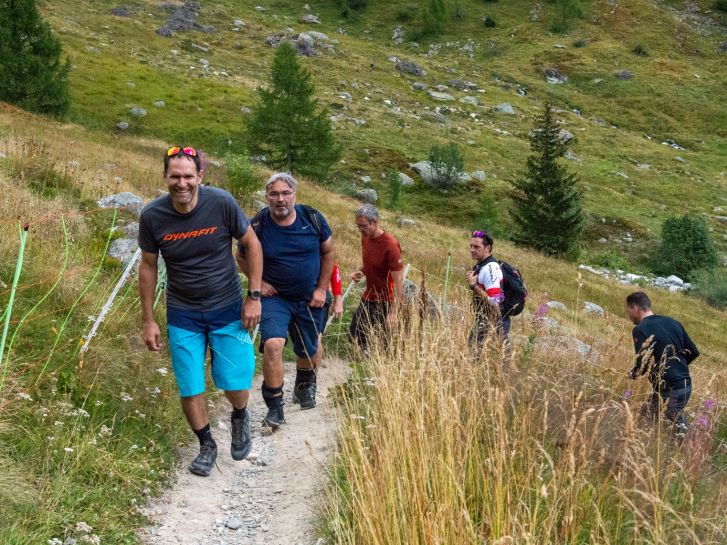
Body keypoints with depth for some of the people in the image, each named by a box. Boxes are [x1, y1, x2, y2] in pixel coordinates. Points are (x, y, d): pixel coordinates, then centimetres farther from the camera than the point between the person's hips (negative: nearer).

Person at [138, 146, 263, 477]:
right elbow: (148, 267, 0)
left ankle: (240, 417, 36)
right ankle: (206, 445, 30)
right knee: (190, 390, 4)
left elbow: (252, 244, -5)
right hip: (183, 315, 1)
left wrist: (254, 296, -7)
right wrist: (148, 320, 2)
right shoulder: (152, 216, -14)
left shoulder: (221, 203, -18)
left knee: (236, 386, 0)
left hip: (228, 310, -1)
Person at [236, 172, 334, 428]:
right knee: (272, 345, -23)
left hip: (310, 299, 2)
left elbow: (328, 252, 3)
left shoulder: (312, 218, -10)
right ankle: (274, 408, -10)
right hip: (275, 297, -2)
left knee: (308, 352, 14)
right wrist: (258, 282, -8)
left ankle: (304, 387, 48)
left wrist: (322, 288, 0)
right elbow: (242, 258, 4)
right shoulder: (257, 225, -14)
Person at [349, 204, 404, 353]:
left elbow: (398, 281, -21)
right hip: (368, 298, 8)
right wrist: (360, 271, -4)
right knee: (354, 335, 12)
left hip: (385, 303, -8)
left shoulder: (390, 245, -23)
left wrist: (393, 312, -25)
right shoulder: (365, 238, 1)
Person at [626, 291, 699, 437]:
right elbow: (693, 352, 12)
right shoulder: (672, 322, 10)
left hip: (669, 390, -8)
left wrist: (633, 374, 2)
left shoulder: (640, 329, -12)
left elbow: (643, 364, -19)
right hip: (686, 385, 8)